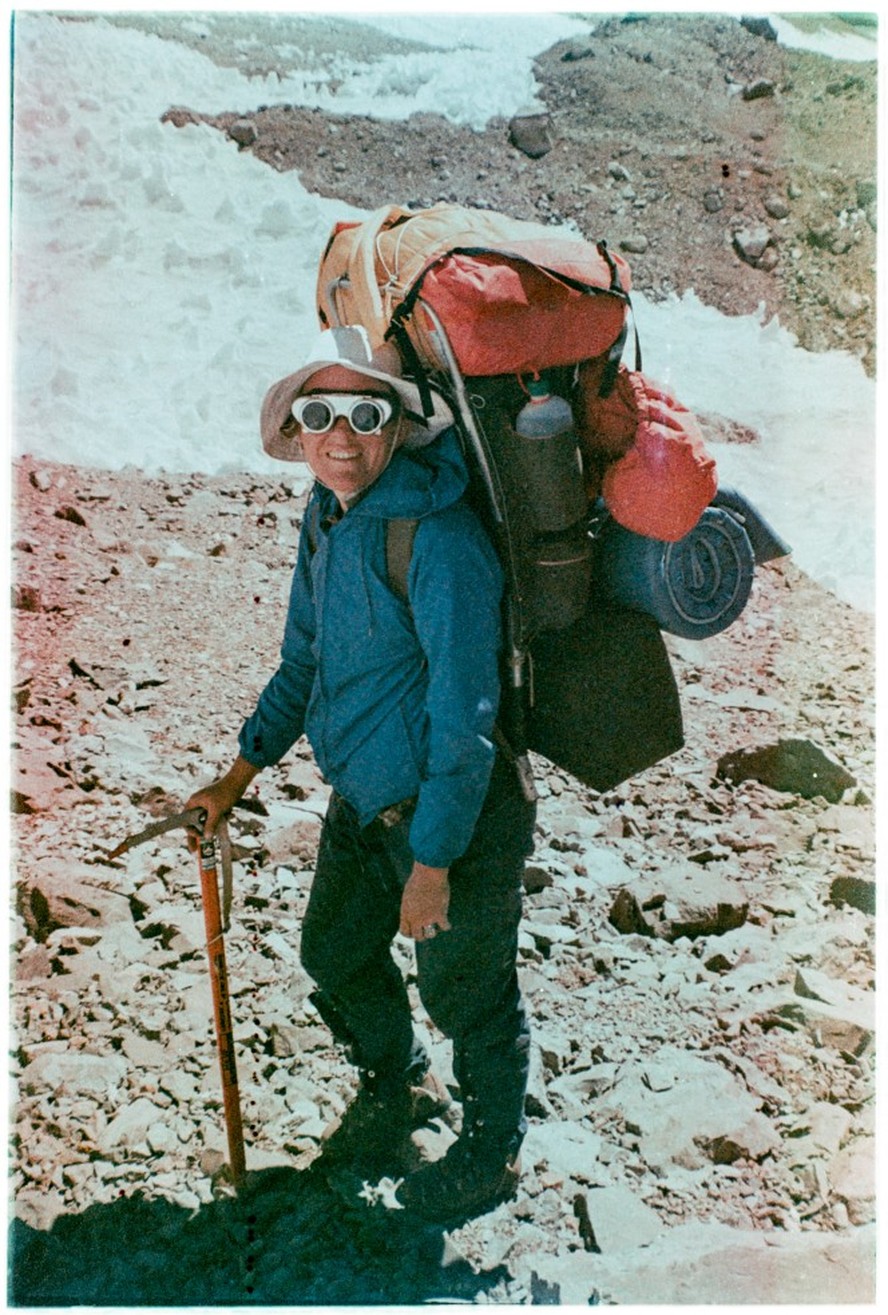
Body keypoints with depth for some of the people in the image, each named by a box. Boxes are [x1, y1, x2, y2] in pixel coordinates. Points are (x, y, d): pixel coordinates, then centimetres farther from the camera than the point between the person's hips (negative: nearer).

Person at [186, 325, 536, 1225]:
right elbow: (304, 662, 13)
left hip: (456, 813, -8)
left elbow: (464, 713, -24)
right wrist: (240, 775, 11)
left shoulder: (437, 538, -26)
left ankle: (490, 1157, 41)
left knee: (467, 995, 11)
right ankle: (395, 1087, 55)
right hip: (361, 798, 9)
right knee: (334, 953, 25)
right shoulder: (325, 517, 2)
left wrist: (433, 860, -21)